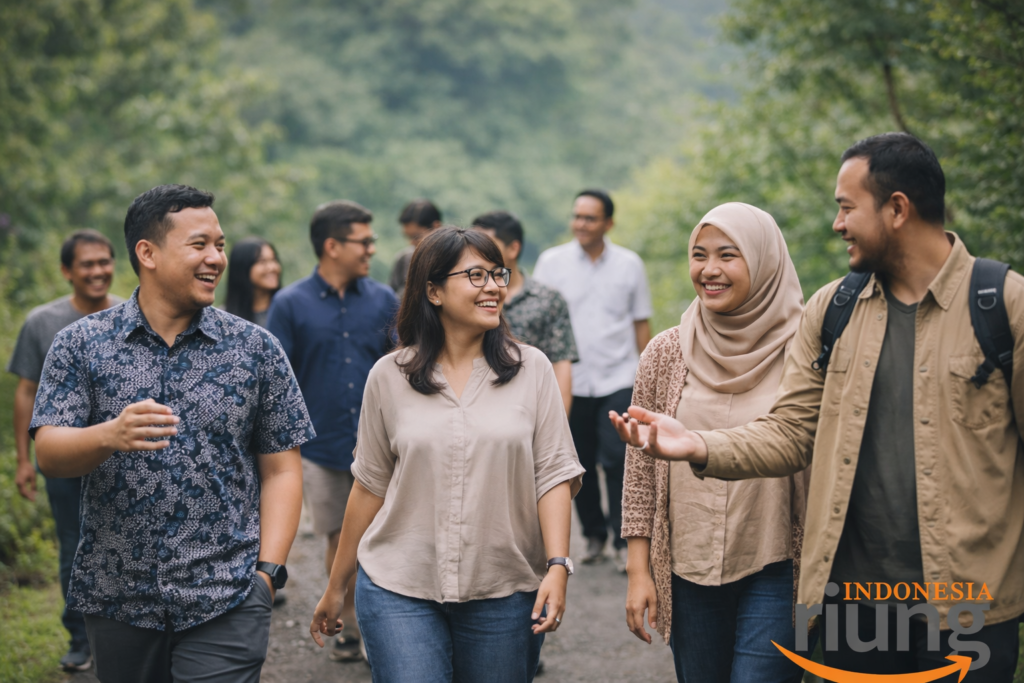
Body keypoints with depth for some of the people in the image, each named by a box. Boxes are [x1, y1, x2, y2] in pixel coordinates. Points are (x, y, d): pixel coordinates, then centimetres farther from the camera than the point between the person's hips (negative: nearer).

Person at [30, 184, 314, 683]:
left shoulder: (257, 350, 2)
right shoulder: (80, 344, 2)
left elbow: (280, 471, 3)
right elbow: (49, 455, -7)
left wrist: (267, 572, -6)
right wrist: (110, 435, -27)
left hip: (226, 601, -1)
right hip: (116, 599, 1)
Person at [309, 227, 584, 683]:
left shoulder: (531, 369, 2)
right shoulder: (390, 377, 2)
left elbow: (554, 474, -1)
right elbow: (370, 486, 9)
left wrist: (558, 567, -13)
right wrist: (336, 586, 13)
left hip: (504, 594, 1)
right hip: (400, 591, 0)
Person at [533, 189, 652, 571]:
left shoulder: (629, 264, 4)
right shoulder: (551, 263, 2)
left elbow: (641, 324, 10)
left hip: (618, 380, -1)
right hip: (571, 381, 1)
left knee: (616, 459, -10)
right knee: (581, 463, 8)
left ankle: (624, 540, -1)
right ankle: (593, 533, 24)